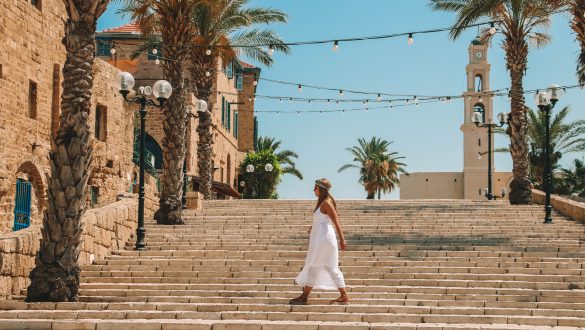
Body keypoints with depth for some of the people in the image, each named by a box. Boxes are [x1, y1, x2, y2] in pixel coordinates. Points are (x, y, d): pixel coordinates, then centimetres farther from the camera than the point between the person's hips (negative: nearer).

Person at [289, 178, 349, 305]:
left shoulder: (326, 203, -14)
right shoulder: (323, 202, 14)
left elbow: (336, 222, -19)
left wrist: (342, 239, -23)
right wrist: (314, 227, 18)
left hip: (323, 239, -10)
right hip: (320, 238, 10)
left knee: (313, 266, -3)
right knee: (332, 268, 10)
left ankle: (304, 296, 3)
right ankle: (344, 296, 11)